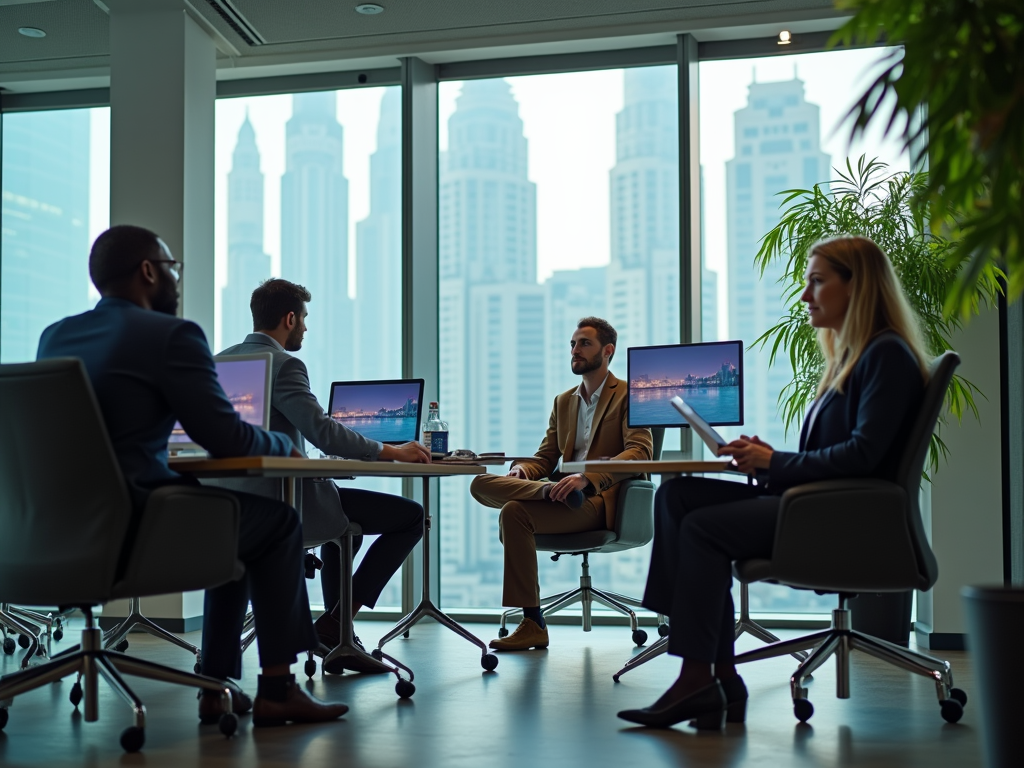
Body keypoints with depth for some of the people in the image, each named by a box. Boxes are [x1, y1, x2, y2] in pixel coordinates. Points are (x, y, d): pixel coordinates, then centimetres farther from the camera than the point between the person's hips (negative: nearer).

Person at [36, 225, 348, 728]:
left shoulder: (53, 337, 12)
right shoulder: (171, 334, -10)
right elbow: (226, 440, -10)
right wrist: (282, 444, 10)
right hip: (132, 526, -8)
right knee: (278, 522, 14)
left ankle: (218, 686, 29)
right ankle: (276, 691, 15)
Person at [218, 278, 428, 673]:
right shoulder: (283, 364, -16)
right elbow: (323, 433, -25)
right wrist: (391, 452, -16)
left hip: (243, 501, 10)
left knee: (342, 518, 35)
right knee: (411, 515, -4)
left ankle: (338, 641, 32)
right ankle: (335, 622, -2)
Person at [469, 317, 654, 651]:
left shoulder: (629, 396, 3)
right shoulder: (563, 402, 25)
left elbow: (640, 451, -12)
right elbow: (546, 456, 22)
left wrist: (587, 478, -27)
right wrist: (522, 469, -4)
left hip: (600, 498, -6)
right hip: (566, 494, 6)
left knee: (515, 512, -30)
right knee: (480, 484, -14)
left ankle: (532, 625, -26)